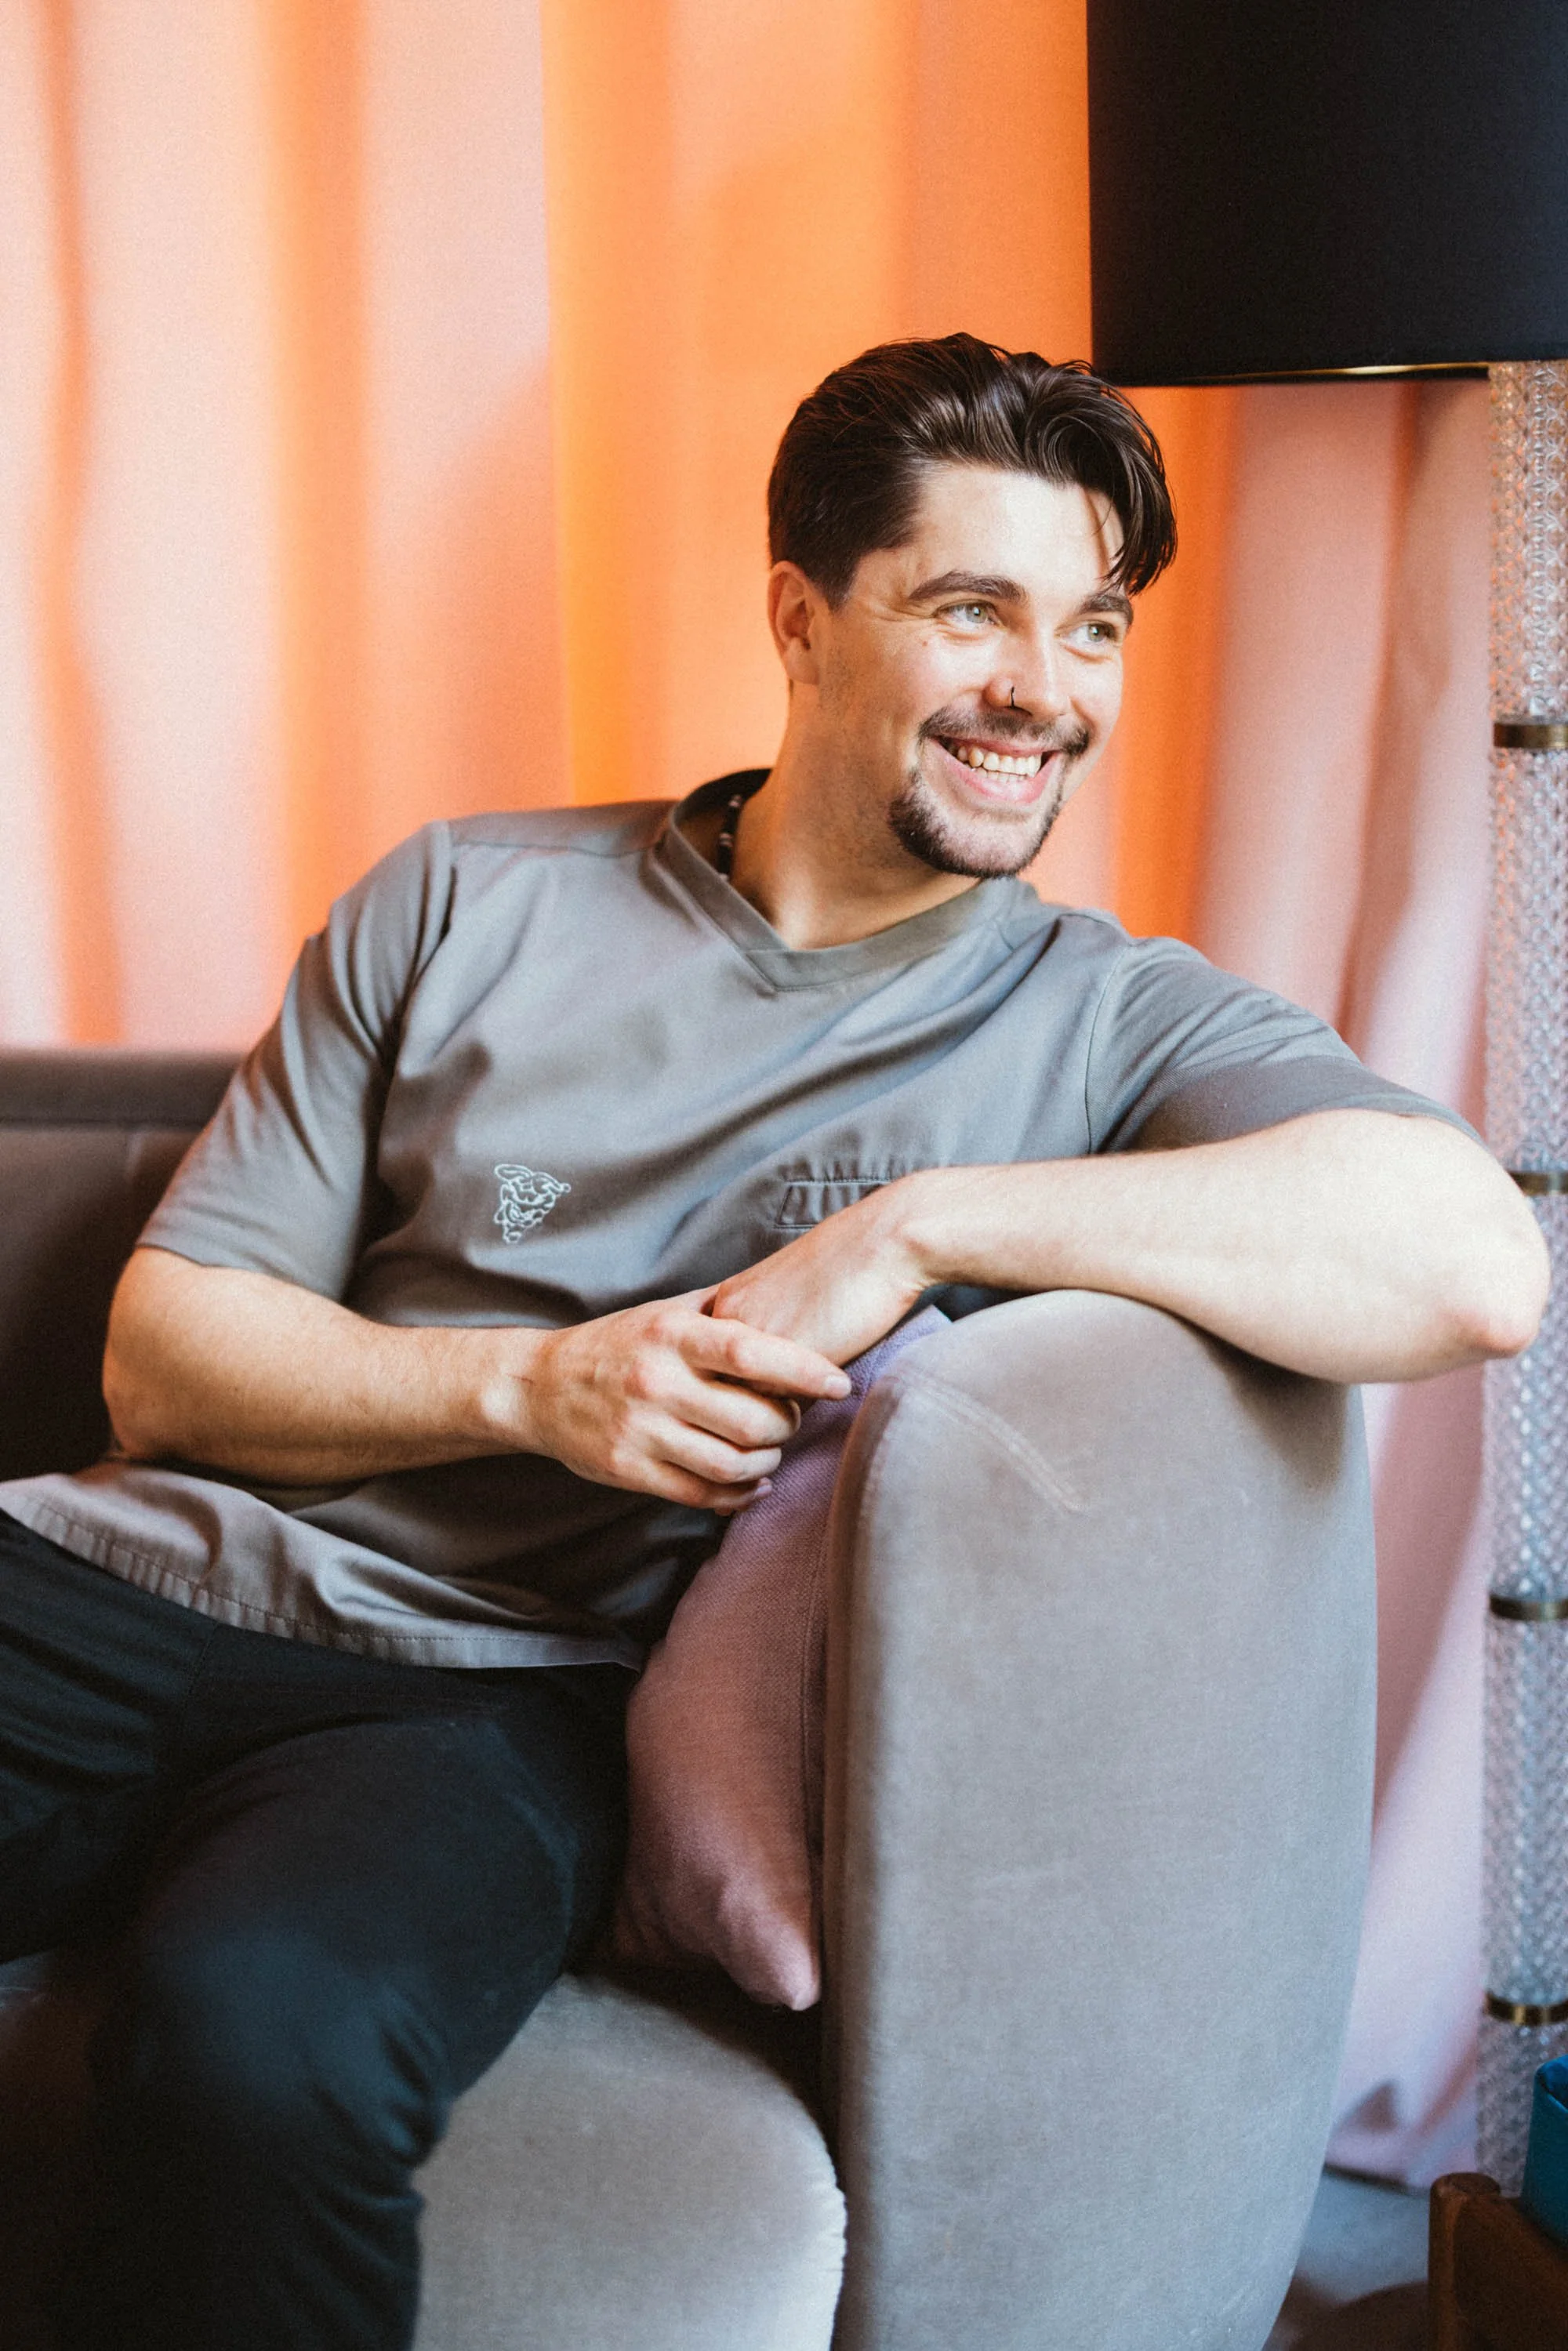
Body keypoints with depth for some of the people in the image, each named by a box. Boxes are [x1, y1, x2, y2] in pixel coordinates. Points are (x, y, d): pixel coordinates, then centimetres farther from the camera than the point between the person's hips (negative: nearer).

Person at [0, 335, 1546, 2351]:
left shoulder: (1105, 1023, 5)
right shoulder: (464, 906, 12)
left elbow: (1475, 1262, -16)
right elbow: (163, 1348, 11)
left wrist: (914, 1225, -16)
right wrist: (530, 1384, -8)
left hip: (493, 1690, -2)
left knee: (262, 2035, -36)